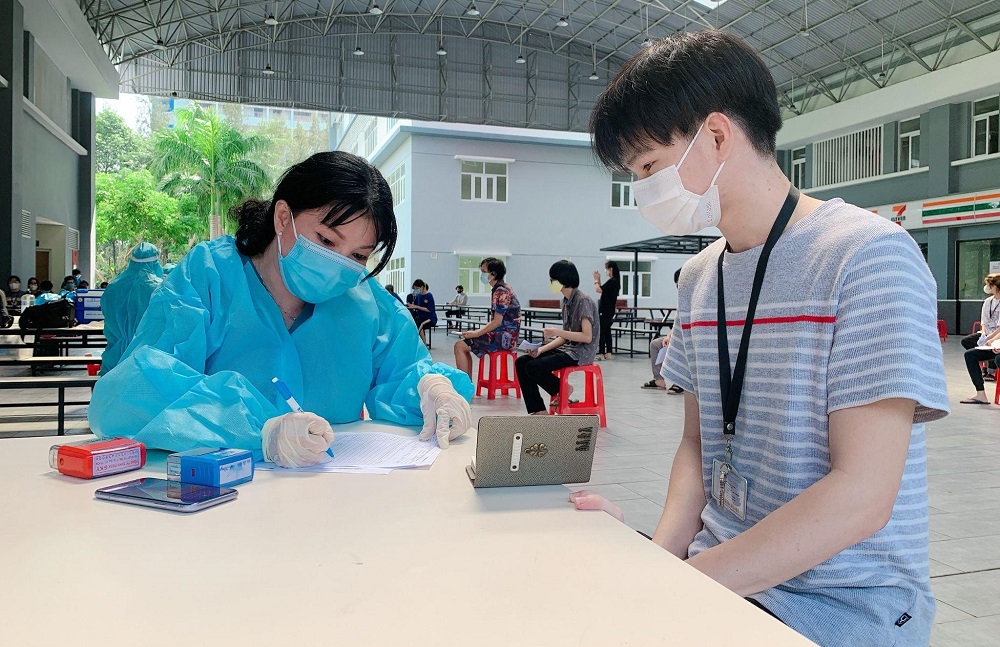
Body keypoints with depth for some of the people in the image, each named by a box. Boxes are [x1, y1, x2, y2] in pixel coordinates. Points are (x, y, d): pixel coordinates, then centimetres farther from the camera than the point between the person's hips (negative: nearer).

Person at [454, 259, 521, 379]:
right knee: (464, 345, 18)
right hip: (504, 336, 11)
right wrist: (477, 331, 11)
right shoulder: (502, 289, 15)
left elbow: (497, 322, -20)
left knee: (459, 346, -12)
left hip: (503, 337, -11)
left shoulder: (500, 292, -16)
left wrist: (476, 334, -14)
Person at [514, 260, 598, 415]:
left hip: (580, 353, -9)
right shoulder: (566, 301, 12)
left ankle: (562, 392, 2)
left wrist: (557, 332, -23)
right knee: (521, 362, -3)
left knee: (534, 367, -24)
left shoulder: (583, 301, -15)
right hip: (566, 348, 9)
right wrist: (541, 349, 0)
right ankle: (538, 411, -4)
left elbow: (587, 337, -20)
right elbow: (565, 337, 13)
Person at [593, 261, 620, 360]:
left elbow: (599, 290, -21)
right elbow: (602, 290, 16)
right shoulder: (615, 281, 13)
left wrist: (596, 280, -7)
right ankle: (608, 353, 17)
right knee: (607, 331, 13)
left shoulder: (612, 281, -17)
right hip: (609, 310, 10)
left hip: (605, 310, -10)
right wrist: (598, 279, 11)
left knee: (601, 331, -6)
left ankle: (601, 353, -5)